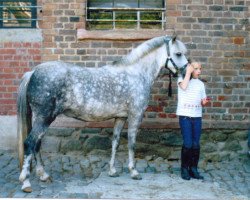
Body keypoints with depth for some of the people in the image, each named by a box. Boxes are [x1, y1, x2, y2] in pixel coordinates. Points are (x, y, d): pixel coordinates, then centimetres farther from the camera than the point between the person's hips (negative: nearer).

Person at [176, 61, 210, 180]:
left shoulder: (201, 84, 16)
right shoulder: (182, 78, 5)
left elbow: (202, 102, 15)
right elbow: (184, 87, -18)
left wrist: (204, 102, -8)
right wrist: (188, 72, -9)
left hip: (197, 117, 4)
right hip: (185, 116, -4)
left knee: (196, 144, 2)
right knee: (188, 144, -8)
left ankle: (193, 169, 12)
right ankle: (184, 169, 6)